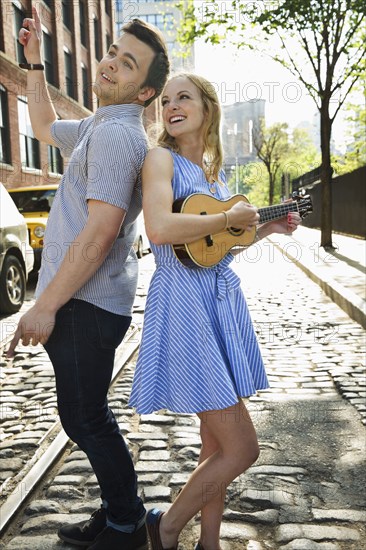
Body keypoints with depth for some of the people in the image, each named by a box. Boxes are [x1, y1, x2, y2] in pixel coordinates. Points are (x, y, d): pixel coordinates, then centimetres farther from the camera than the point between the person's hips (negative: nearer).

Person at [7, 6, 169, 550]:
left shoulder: (116, 133, -15)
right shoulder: (97, 127, 18)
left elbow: (101, 230, -24)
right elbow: (45, 126, 37)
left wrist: (45, 306, -20)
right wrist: (33, 60, 29)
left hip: (85, 304, -10)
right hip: (83, 300, 10)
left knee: (84, 418, 1)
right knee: (88, 415, 18)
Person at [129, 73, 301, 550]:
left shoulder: (213, 170, 16)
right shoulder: (162, 158, -7)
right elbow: (159, 229, -27)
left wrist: (267, 228, 16)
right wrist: (230, 218, -15)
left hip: (223, 298, 8)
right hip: (184, 300, -8)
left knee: (217, 443, 15)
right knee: (242, 449, -4)